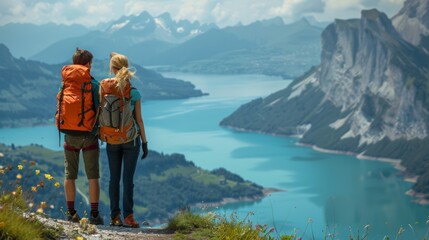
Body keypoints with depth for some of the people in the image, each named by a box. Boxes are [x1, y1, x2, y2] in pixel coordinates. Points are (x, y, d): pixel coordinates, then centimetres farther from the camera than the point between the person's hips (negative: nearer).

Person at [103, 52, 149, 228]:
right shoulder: (134, 93, -7)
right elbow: (139, 120, -3)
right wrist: (144, 142, 5)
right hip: (131, 139, -1)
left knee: (114, 178, 9)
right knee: (128, 179, 0)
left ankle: (114, 216, 11)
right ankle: (128, 217, -3)